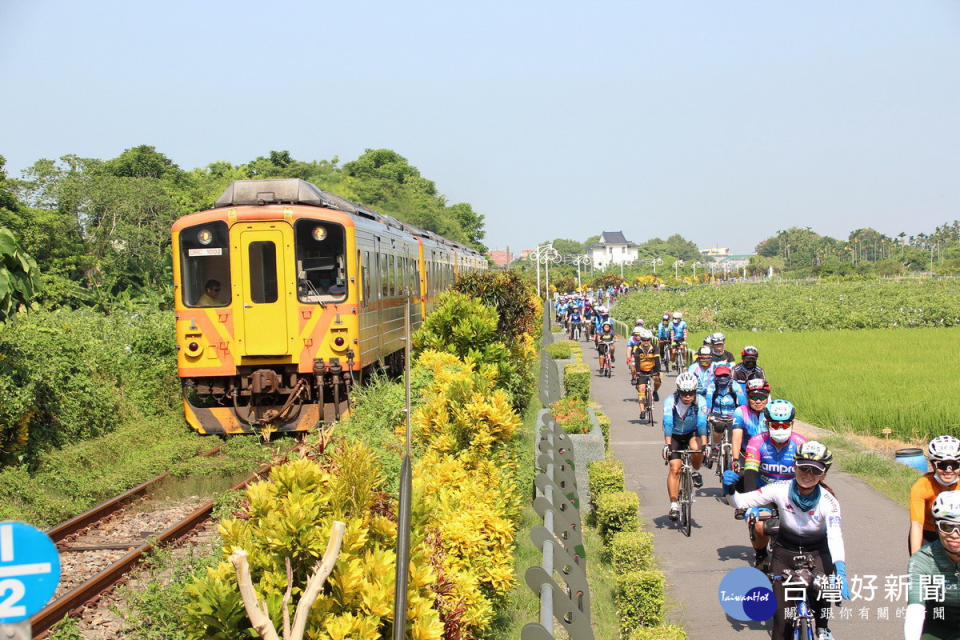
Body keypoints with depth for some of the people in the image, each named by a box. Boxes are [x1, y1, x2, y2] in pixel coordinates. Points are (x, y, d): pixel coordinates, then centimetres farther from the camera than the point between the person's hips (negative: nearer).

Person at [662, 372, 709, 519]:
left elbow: (702, 424, -34)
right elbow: (667, 424, -36)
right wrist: (667, 445, -48)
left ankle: (696, 472, -3)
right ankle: (674, 505, -8)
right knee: (675, 468, -14)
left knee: (696, 447, -33)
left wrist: (705, 445, -47)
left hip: (692, 433, 0)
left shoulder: (700, 401, -24)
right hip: (675, 435, 0)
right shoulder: (670, 401, -26)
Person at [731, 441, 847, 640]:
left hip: (817, 553, -1)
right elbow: (741, 502, -13)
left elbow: (835, 536, -38)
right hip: (785, 551, 2)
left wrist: (840, 572, -51)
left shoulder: (828, 501, -22)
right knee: (781, 616, -4)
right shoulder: (780, 490, -18)